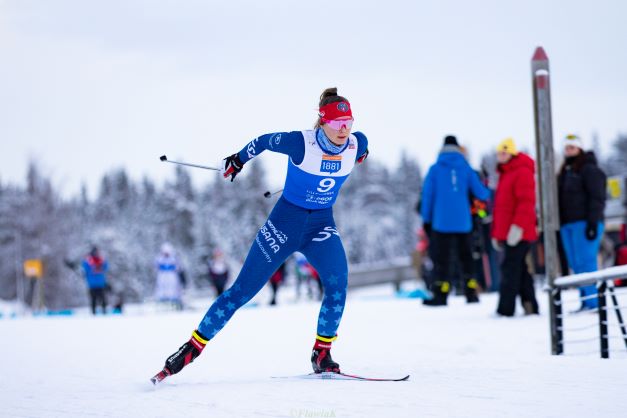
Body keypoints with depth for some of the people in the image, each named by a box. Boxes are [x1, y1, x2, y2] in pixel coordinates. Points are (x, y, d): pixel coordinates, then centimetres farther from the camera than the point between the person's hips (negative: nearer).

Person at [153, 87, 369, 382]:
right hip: (286, 221, -3)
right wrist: (238, 160, 11)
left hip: (322, 225, 3)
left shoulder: (358, 144, -12)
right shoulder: (300, 143, -22)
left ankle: (321, 353, -8)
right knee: (243, 290, -2)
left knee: (338, 282, -23)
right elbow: (265, 141, -4)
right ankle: (193, 347, 8)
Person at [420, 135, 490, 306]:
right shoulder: (466, 169, 4)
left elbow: (427, 195, -1)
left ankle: (441, 295, -4)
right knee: (466, 256, 13)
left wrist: (426, 219, 6)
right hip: (463, 222, 2)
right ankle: (471, 292, 12)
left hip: (441, 222, -2)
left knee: (442, 258, 1)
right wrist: (488, 193, 28)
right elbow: (480, 192, 4)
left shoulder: (435, 169, 0)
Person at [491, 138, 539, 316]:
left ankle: (505, 309, -11)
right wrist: (496, 233, 23)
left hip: (517, 233, -10)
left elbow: (526, 202, -18)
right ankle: (530, 306, 12)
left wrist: (518, 226, -25)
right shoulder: (505, 173, 22)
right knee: (520, 269, 10)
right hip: (506, 233, 10)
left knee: (510, 268, -11)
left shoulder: (522, 172, -9)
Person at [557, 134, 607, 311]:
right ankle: (585, 301, 9)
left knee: (585, 262, -12)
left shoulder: (589, 169, -4)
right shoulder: (565, 172, 21)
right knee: (576, 265, 6)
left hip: (584, 223, -8)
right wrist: (559, 224, 18)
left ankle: (593, 302, -11)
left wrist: (593, 223, -20)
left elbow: (597, 198, -12)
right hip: (568, 224, 8)